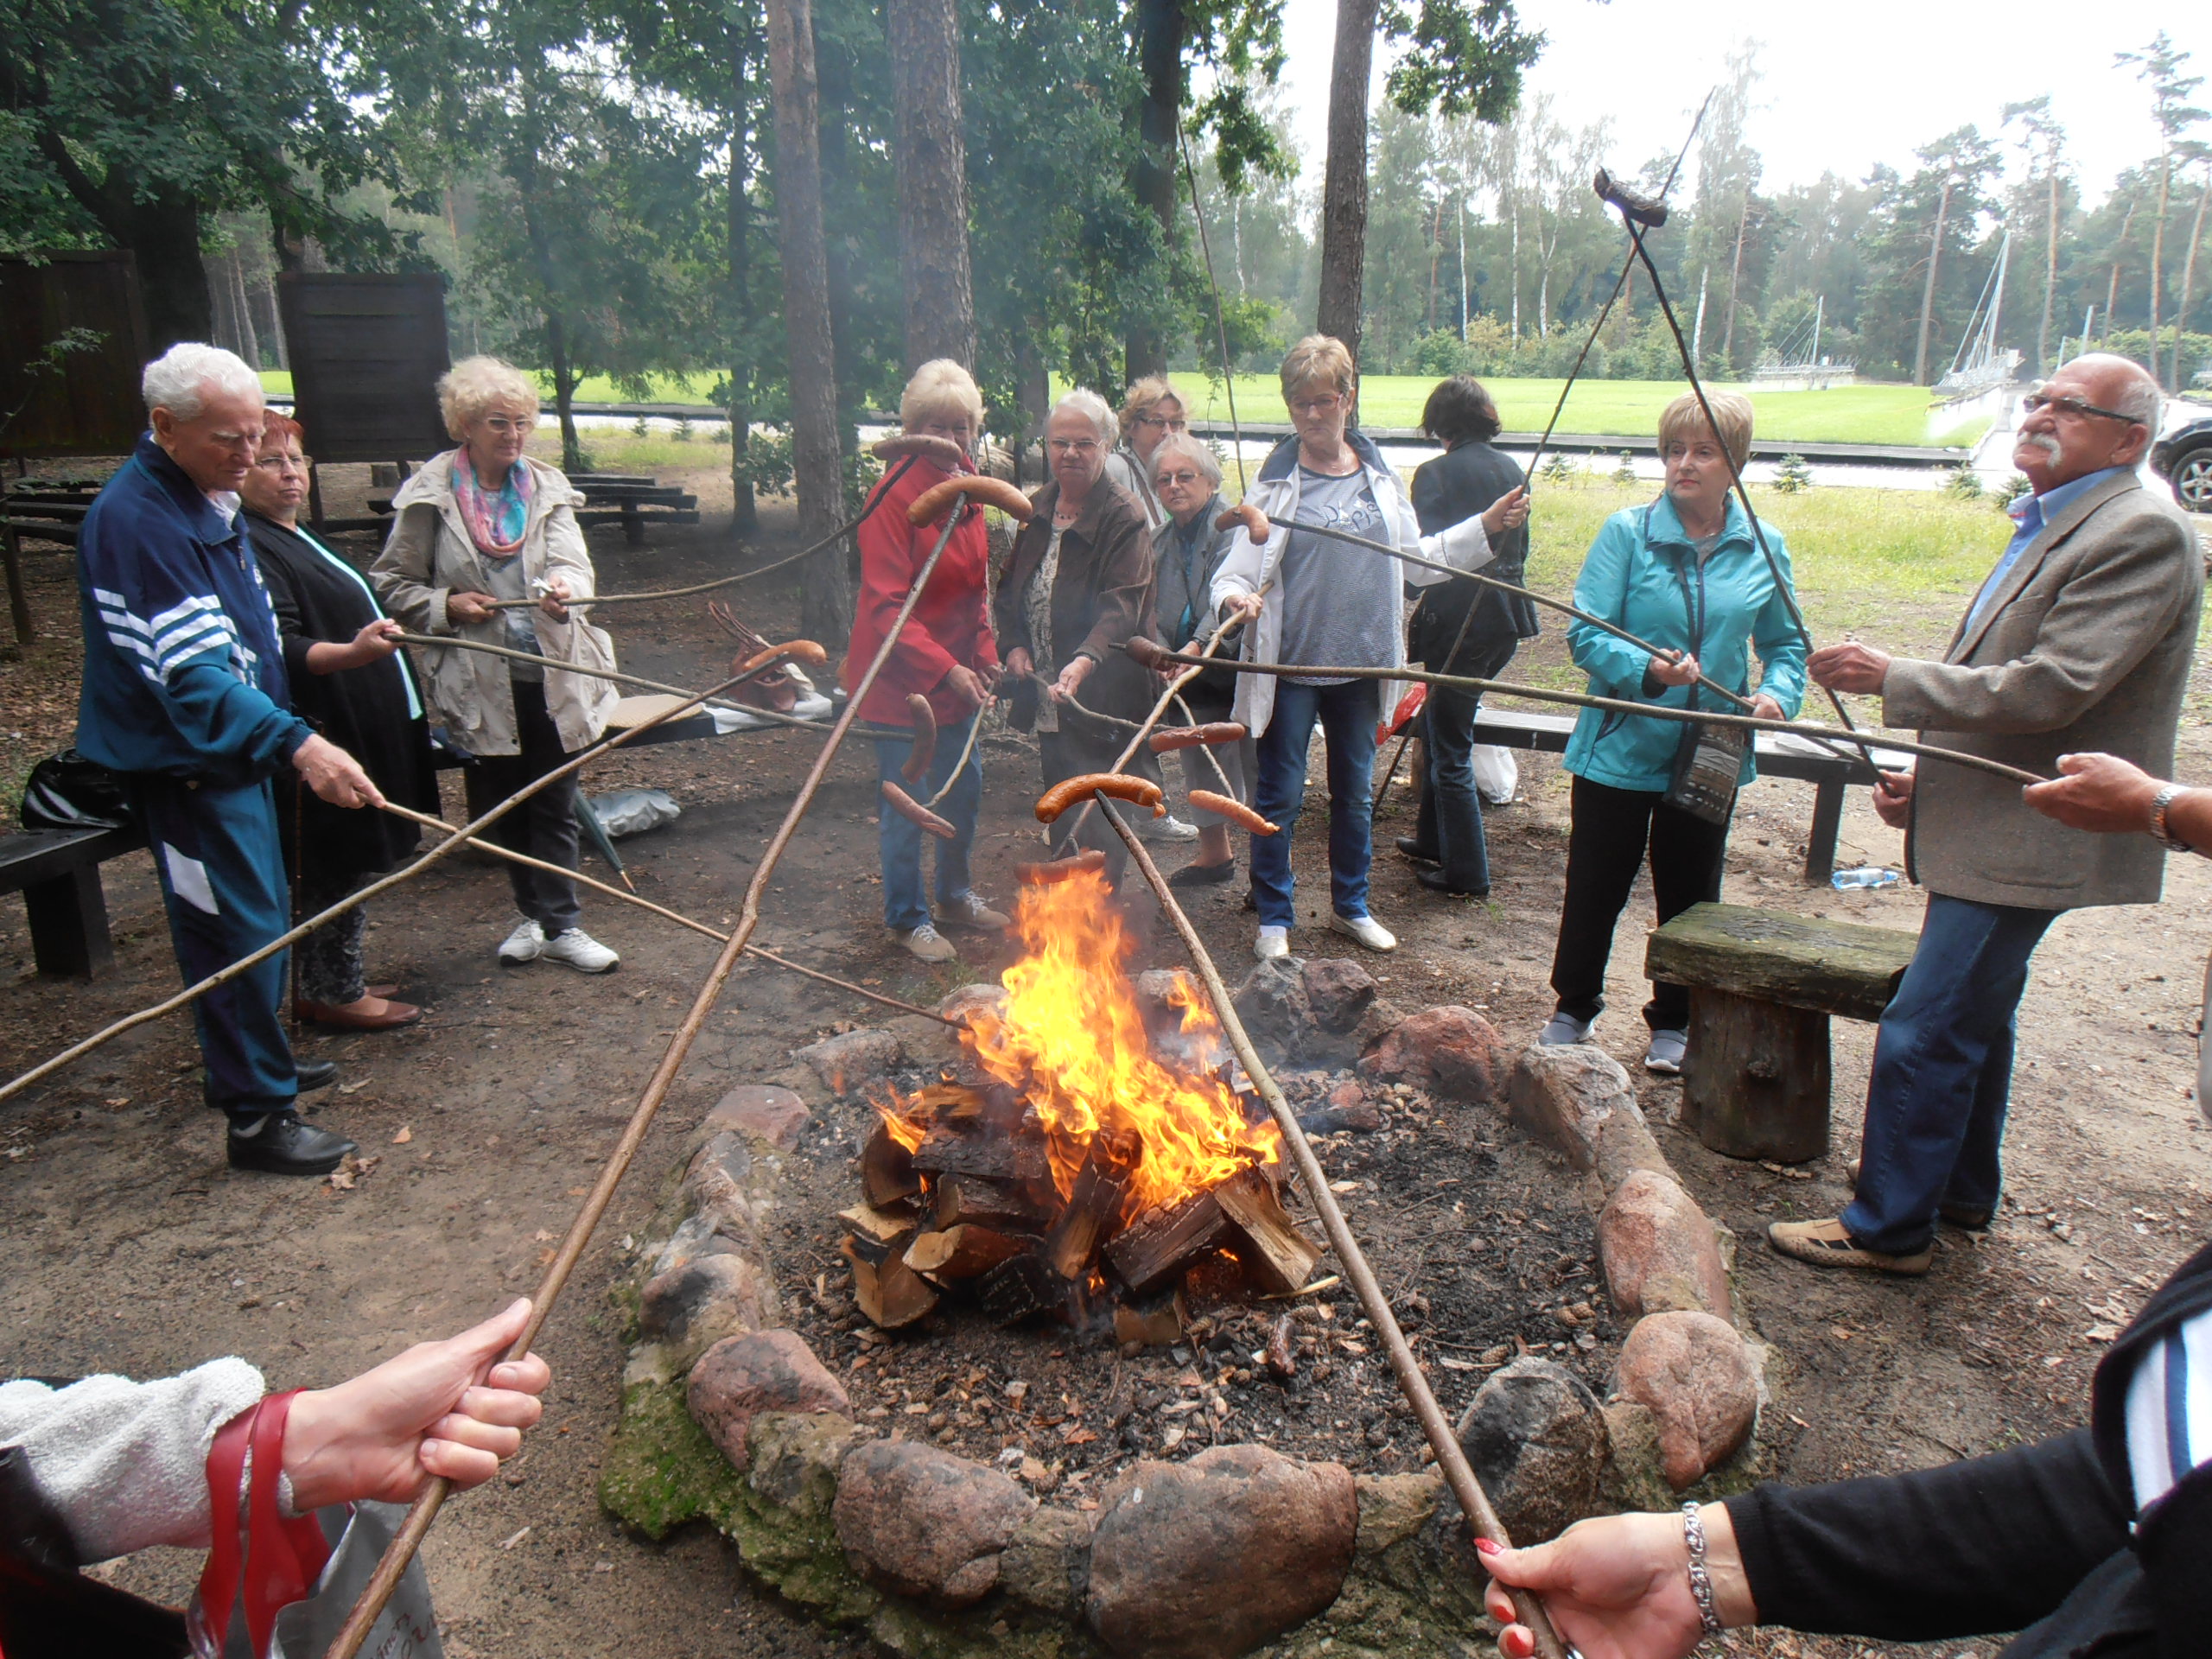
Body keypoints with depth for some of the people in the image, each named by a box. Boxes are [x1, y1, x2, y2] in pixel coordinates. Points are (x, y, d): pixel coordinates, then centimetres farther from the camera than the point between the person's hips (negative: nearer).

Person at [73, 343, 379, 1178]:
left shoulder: (207, 497, 7)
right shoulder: (136, 519, -24)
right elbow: (194, 669, -34)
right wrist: (298, 744, -45)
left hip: (238, 748, 10)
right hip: (185, 765, -10)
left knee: (262, 916, 20)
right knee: (241, 930, -5)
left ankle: (259, 1057, 38)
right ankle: (257, 1116, 5)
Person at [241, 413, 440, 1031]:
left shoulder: (293, 538, 16)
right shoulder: (250, 550, -16)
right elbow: (279, 648, -27)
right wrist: (351, 652, -44)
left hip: (363, 732, 11)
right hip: (324, 739, -11)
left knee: (348, 864, 17)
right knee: (335, 869, -2)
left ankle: (334, 981, 28)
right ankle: (331, 992, 10)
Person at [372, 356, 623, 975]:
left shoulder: (547, 487, 4)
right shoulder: (430, 495, -2)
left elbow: (572, 561, -11)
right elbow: (391, 584, 3)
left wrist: (563, 586, -34)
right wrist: (446, 605, -14)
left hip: (553, 675, 1)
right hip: (480, 682, 0)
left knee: (554, 805, 5)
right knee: (499, 806, 12)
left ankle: (560, 925, 14)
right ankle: (534, 913, 31)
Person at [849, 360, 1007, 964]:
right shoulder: (896, 496, -18)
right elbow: (886, 606, -21)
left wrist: (984, 659, 4)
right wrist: (944, 669, -28)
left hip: (959, 676, 8)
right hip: (900, 678, -7)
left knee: (963, 786, 18)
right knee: (907, 802, 3)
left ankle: (955, 893, 39)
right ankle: (906, 916, 22)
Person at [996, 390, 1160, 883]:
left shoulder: (1124, 518, -12)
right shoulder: (1037, 510, 10)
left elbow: (1122, 603, -24)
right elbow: (1011, 586, 19)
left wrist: (1085, 660, -40)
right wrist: (1013, 643, 2)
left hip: (1099, 695, -7)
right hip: (1043, 689, 7)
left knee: (1095, 822, -9)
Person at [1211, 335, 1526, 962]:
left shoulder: (1380, 475, 6)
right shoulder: (1277, 481, -7)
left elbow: (1415, 560, 14)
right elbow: (1240, 566, -12)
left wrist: (1486, 528, 10)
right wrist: (1235, 597, -34)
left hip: (1362, 664, 4)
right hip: (1292, 665, -4)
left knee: (1355, 792, 16)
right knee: (1280, 796, 3)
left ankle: (1350, 905, 33)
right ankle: (1273, 919, 18)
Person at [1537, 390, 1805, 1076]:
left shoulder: (1764, 548, 2)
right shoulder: (1628, 532, -8)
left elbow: (1785, 643, 10)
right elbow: (1586, 633, -14)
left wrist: (1777, 692, -10)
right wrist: (1646, 669, -32)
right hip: (1618, 749, -2)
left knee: (1689, 895, 15)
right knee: (1595, 889, 10)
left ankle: (1674, 1022, 33)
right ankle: (1573, 1007, 31)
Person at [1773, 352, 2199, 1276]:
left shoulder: (2142, 535, -16)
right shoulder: (2048, 528, 16)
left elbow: (2051, 688, -25)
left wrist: (1891, 679, -22)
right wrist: (1924, 769, 10)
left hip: (2028, 838, -11)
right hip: (1989, 825, 11)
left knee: (1925, 1032, -6)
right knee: (1973, 1017, 21)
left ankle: (1887, 1227, 7)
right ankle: (1962, 1190, 38)